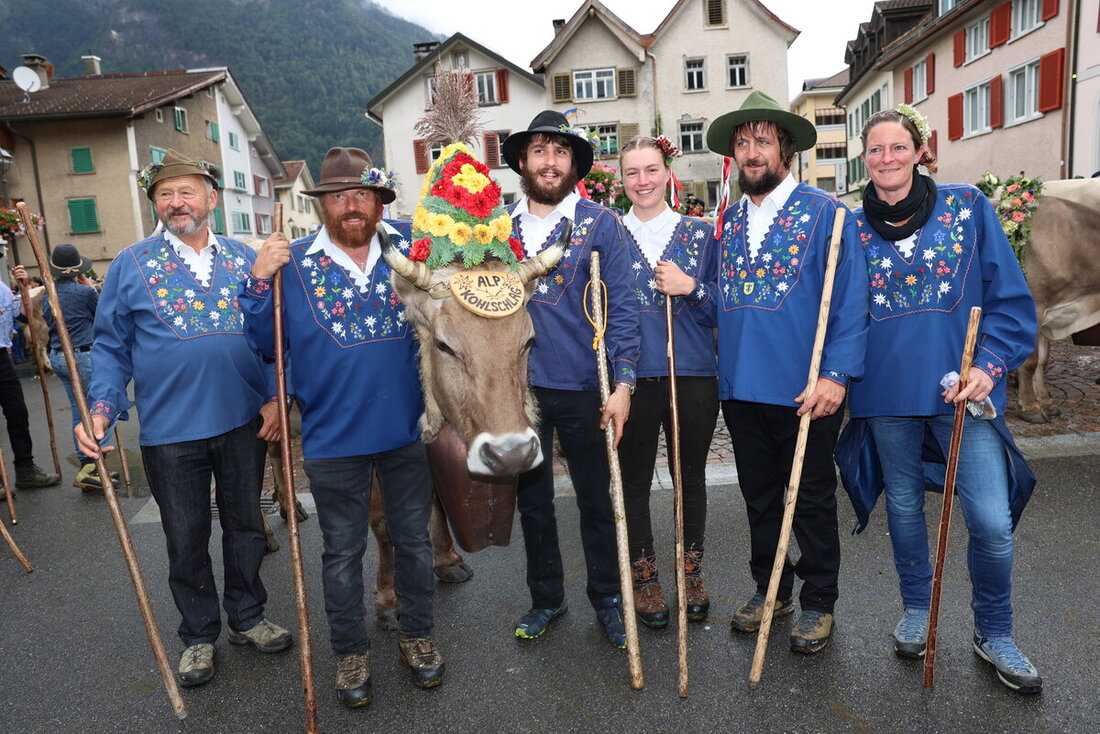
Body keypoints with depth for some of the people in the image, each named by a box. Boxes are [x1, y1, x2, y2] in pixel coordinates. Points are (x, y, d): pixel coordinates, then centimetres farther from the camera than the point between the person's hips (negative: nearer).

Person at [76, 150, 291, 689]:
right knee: (186, 538, 12)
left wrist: (275, 396, -5)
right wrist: (101, 410, -11)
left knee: (245, 524, 15)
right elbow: (111, 348, 3)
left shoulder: (245, 259, 5)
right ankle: (199, 636, 32)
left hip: (244, 422, 1)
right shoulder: (130, 265, 1)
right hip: (169, 430, -1)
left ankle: (247, 618, 35)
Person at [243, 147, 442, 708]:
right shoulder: (294, 263, -4)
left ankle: (416, 635, 38)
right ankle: (351, 652, 35)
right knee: (342, 552, 14)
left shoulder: (412, 246, 0)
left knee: (414, 540, 16)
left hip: (408, 431, 2)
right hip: (334, 439, -1)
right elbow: (266, 345, -3)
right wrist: (260, 283, -16)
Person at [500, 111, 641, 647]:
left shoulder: (600, 224, -2)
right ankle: (546, 598, 33)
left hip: (583, 388, -2)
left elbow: (622, 306, -5)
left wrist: (622, 384, -13)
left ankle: (607, 598, 30)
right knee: (532, 501, 15)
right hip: (517, 387, 3)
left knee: (596, 500, 10)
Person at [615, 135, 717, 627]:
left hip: (692, 374, 1)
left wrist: (692, 288, -14)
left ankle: (691, 574, 30)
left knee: (690, 476, 12)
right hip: (631, 376, 0)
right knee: (633, 480, 7)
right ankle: (644, 579, 24)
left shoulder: (700, 234, 6)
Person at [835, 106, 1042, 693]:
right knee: (903, 505, 14)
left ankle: (993, 634, 20)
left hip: (961, 388, -1)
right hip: (886, 389, 2)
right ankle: (916, 611, 36)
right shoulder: (852, 226, 5)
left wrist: (989, 365, -10)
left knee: (992, 522, -6)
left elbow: (1009, 297, 1)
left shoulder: (968, 207, 2)